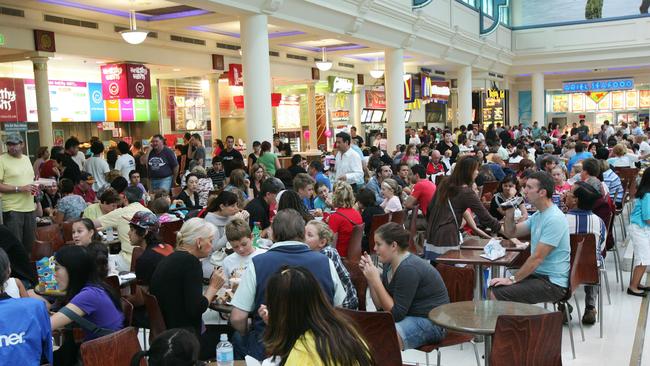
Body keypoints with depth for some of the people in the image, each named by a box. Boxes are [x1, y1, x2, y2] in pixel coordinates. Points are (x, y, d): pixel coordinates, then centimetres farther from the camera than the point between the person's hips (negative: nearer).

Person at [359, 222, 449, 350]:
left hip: (431, 322, -9)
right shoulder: (390, 264, 5)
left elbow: (396, 314, -22)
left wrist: (375, 280, -23)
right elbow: (381, 305, 4)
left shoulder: (408, 269, -23)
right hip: (408, 316, 9)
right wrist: (370, 277, -7)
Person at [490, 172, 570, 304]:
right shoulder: (538, 215, 11)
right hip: (538, 274, 9)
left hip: (553, 283, -9)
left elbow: (537, 257, -22)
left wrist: (513, 279, -16)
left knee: (498, 294, -19)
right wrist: (509, 212, -1)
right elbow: (511, 233, 17)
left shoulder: (554, 219, -21)